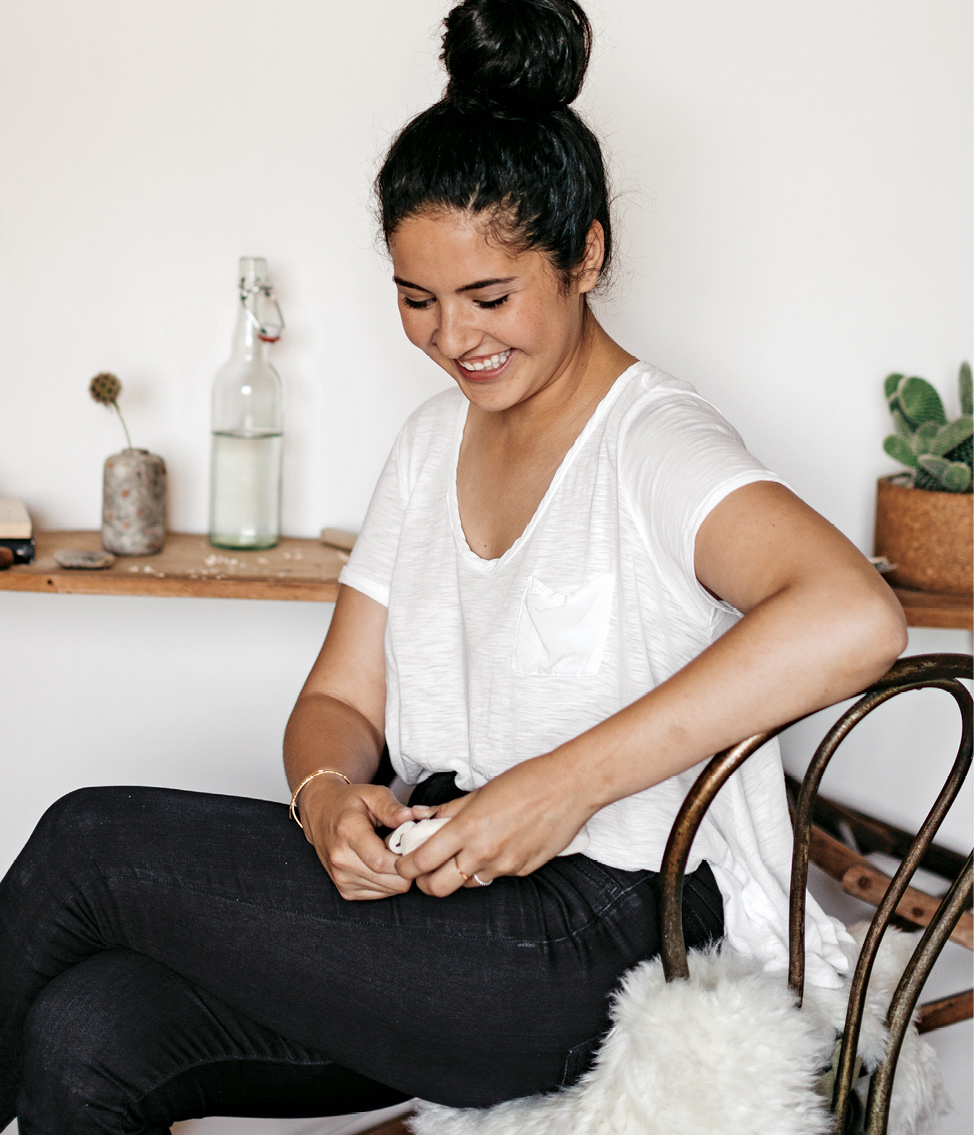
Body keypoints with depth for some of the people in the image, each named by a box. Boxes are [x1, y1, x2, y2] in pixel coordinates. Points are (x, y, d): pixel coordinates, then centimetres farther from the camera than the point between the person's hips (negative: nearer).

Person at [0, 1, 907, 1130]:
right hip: (444, 888, 7)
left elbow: (853, 618, -32)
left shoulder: (654, 444, -13)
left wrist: (570, 782, -31)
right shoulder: (435, 438, 13)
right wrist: (327, 794, -11)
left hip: (601, 934, -7)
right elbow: (341, 698, 13)